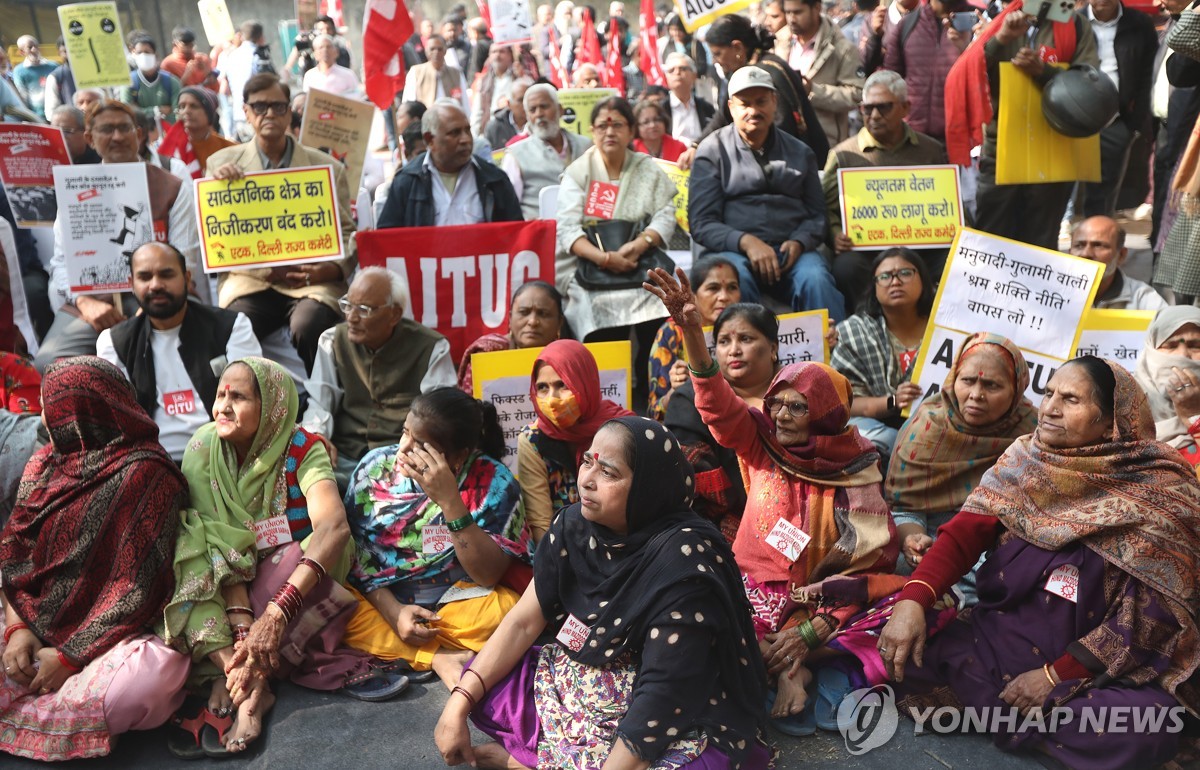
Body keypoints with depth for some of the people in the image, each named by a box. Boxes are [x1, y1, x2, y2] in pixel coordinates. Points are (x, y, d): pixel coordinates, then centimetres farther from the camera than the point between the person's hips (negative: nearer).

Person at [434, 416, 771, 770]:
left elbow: (660, 701, -26)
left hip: (683, 726, -6)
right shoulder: (577, 524, -7)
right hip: (585, 681, 6)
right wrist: (457, 708, -9)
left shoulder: (683, 559, -27)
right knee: (484, 685, -3)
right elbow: (524, 622, -2)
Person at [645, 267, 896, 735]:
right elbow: (718, 403, -13)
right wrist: (692, 330, -29)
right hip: (752, 587, 1)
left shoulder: (856, 475, -4)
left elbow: (871, 565, -8)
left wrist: (814, 630, -20)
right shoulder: (761, 446, 3)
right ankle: (786, 670, -20)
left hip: (817, 603, -1)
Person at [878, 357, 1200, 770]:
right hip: (996, 638, 3)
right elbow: (965, 532, -9)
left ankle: (992, 711, -10)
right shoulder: (1023, 459, 0)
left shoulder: (1160, 494, -9)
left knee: (1148, 727, -34)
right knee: (901, 656, -21)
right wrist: (912, 599, -26)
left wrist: (1056, 675, -17)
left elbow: (1151, 617, -12)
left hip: (1096, 667, -2)